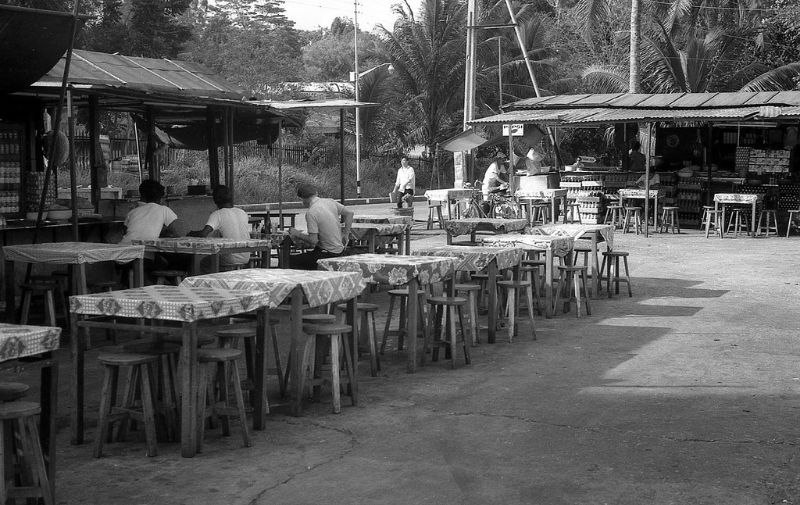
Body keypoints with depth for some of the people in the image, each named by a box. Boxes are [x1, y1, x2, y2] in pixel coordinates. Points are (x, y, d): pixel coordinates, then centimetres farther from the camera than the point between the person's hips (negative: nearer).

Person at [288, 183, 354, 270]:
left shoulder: (311, 213, -19)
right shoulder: (330, 202, 3)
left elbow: (313, 241, -21)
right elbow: (349, 213, 11)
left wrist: (297, 234, -5)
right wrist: (345, 235, 14)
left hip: (329, 253, -8)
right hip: (340, 249, 8)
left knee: (291, 260, -5)